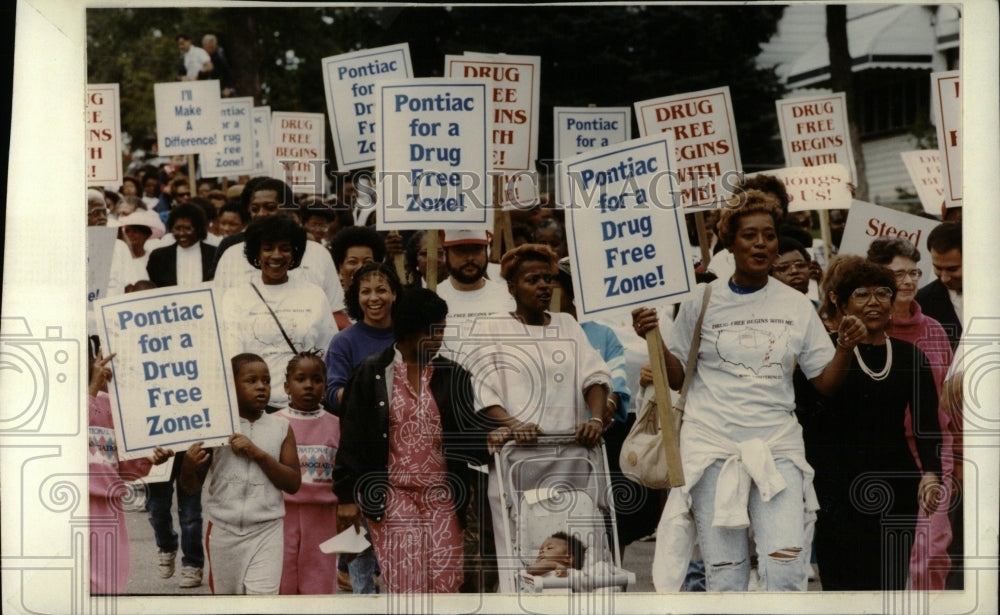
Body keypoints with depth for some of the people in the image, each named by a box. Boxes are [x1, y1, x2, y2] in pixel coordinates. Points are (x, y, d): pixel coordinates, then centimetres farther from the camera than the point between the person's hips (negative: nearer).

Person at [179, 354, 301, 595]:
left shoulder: (281, 429, 1)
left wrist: (258, 453, -15)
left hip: (266, 531, -1)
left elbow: (293, 483, -4)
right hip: (223, 531, 1)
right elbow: (192, 487, 3)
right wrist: (188, 466, -21)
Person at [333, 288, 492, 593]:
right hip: (393, 497, -3)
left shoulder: (452, 376, 8)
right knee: (407, 588, -10)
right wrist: (347, 496, -2)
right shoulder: (371, 374, 1)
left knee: (445, 585, 0)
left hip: (442, 498, 3)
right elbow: (352, 438, 2)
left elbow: (468, 429, 1)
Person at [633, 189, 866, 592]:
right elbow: (676, 377, 7)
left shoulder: (796, 306, 7)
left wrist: (846, 347, -11)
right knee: (724, 575, 1)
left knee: (785, 570, -13)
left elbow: (825, 382, 8)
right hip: (713, 446, -1)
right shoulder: (703, 300, 3)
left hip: (777, 447, 1)